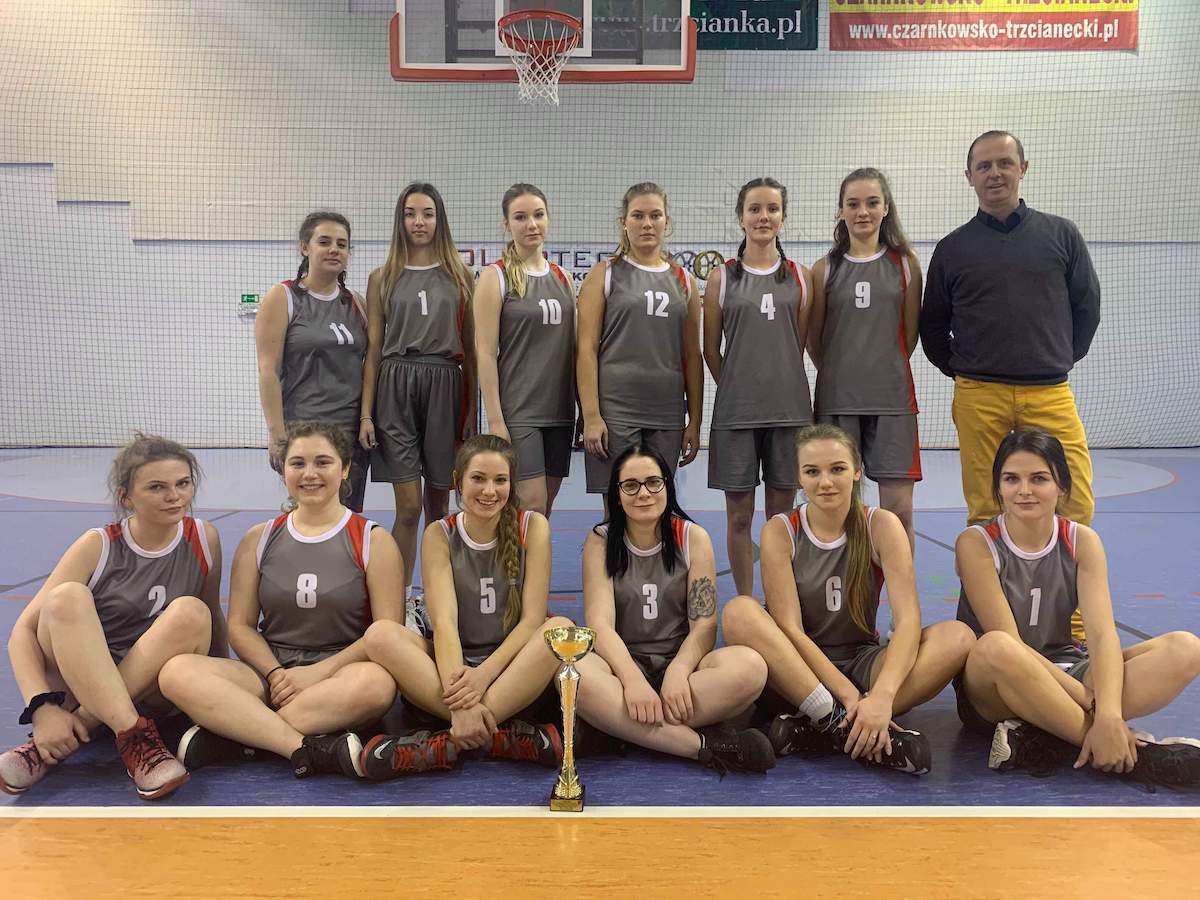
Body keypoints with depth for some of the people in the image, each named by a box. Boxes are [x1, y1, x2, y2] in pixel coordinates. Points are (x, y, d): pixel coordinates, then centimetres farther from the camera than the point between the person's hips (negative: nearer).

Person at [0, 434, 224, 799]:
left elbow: (212, 620, 12)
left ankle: (51, 747, -23)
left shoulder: (204, 539, -2)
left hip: (154, 692, 2)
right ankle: (134, 737, -33)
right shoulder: (98, 546, -8)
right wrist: (42, 707, -27)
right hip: (76, 686, -1)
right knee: (66, 598, -27)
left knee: (191, 613, -29)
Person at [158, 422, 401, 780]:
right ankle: (311, 750, -34)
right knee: (177, 672, -25)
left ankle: (232, 734, -26)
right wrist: (276, 674, -10)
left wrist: (318, 672, -14)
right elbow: (240, 626, 9)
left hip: (341, 673, -2)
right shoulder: (259, 539, 12)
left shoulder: (374, 541, 3)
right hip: (268, 672, 3)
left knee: (377, 682, -38)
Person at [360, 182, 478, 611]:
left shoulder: (460, 277, 8)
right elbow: (372, 349, 5)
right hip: (396, 388, -1)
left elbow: (470, 349, 8)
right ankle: (401, 602, 8)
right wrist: (366, 413, -1)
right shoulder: (383, 278, 7)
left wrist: (472, 408, 5)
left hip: (445, 387, 1)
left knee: (438, 501, 9)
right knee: (409, 506, -5)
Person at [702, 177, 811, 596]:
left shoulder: (800, 277, 6)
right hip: (736, 409, -1)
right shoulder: (722, 277, 3)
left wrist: (779, 385, 9)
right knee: (739, 515, 4)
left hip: (789, 407, 1)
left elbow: (802, 344, 9)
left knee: (781, 513, 8)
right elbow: (711, 349, 6)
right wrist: (739, 387, 9)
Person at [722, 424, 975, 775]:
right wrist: (847, 694, -27)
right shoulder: (780, 531, -8)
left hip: (863, 664, 2)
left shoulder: (881, 526, -6)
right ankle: (848, 726, -33)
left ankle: (817, 729, -31)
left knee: (958, 636, -24)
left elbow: (908, 619, -17)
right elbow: (789, 628, -15)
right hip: (796, 671, -1)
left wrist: (882, 696, -34)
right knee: (739, 612, -30)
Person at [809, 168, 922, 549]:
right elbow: (814, 339, 9)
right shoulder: (825, 268, 4)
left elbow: (910, 334, 9)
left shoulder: (906, 263, 4)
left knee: (899, 510, -1)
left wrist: (885, 372, 13)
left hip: (892, 398, 0)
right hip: (837, 400, 0)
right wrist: (841, 375, 12)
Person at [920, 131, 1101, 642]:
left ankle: (1074, 626, 8)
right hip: (978, 398, 0)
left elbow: (1088, 307, 16)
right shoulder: (952, 248, 8)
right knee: (984, 513, 3)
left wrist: (1059, 360, 15)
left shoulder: (1061, 235, 9)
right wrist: (961, 371, 10)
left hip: (1051, 394, 1)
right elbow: (932, 326, 15)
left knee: (1076, 506, -6)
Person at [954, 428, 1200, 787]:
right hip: (993, 692, -4)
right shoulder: (976, 543, -11)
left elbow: (1102, 633, -13)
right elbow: (1006, 643, -17)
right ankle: (1136, 752, -27)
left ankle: (1043, 741, -28)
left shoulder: (1082, 541, 0)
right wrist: (1086, 698, -25)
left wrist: (1109, 715, -30)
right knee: (995, 648, -40)